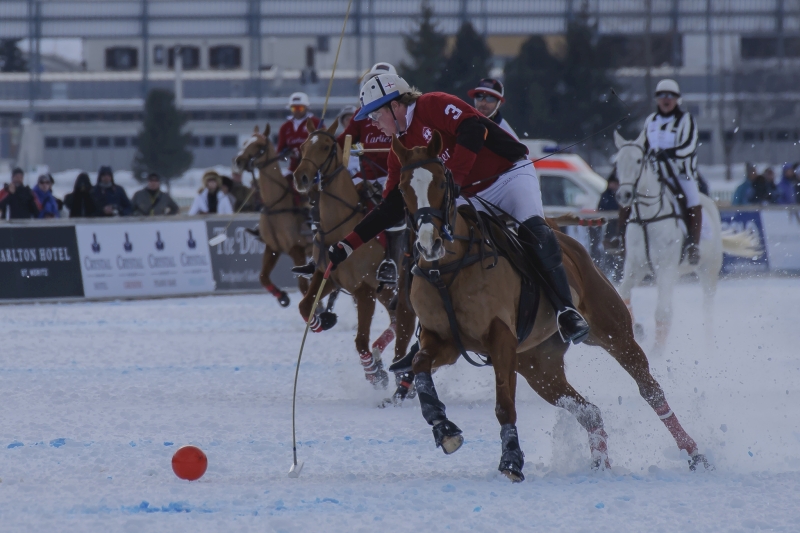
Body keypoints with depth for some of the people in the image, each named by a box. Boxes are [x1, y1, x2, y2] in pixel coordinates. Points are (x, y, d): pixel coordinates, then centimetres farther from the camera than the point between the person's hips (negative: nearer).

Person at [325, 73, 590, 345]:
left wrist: (451, 179, -31)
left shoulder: (433, 106, -11)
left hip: (510, 175, -8)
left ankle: (566, 310, -33)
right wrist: (347, 245, 4)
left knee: (533, 229, -31)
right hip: (476, 198, 8)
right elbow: (391, 209, 11)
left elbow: (472, 131, -26)